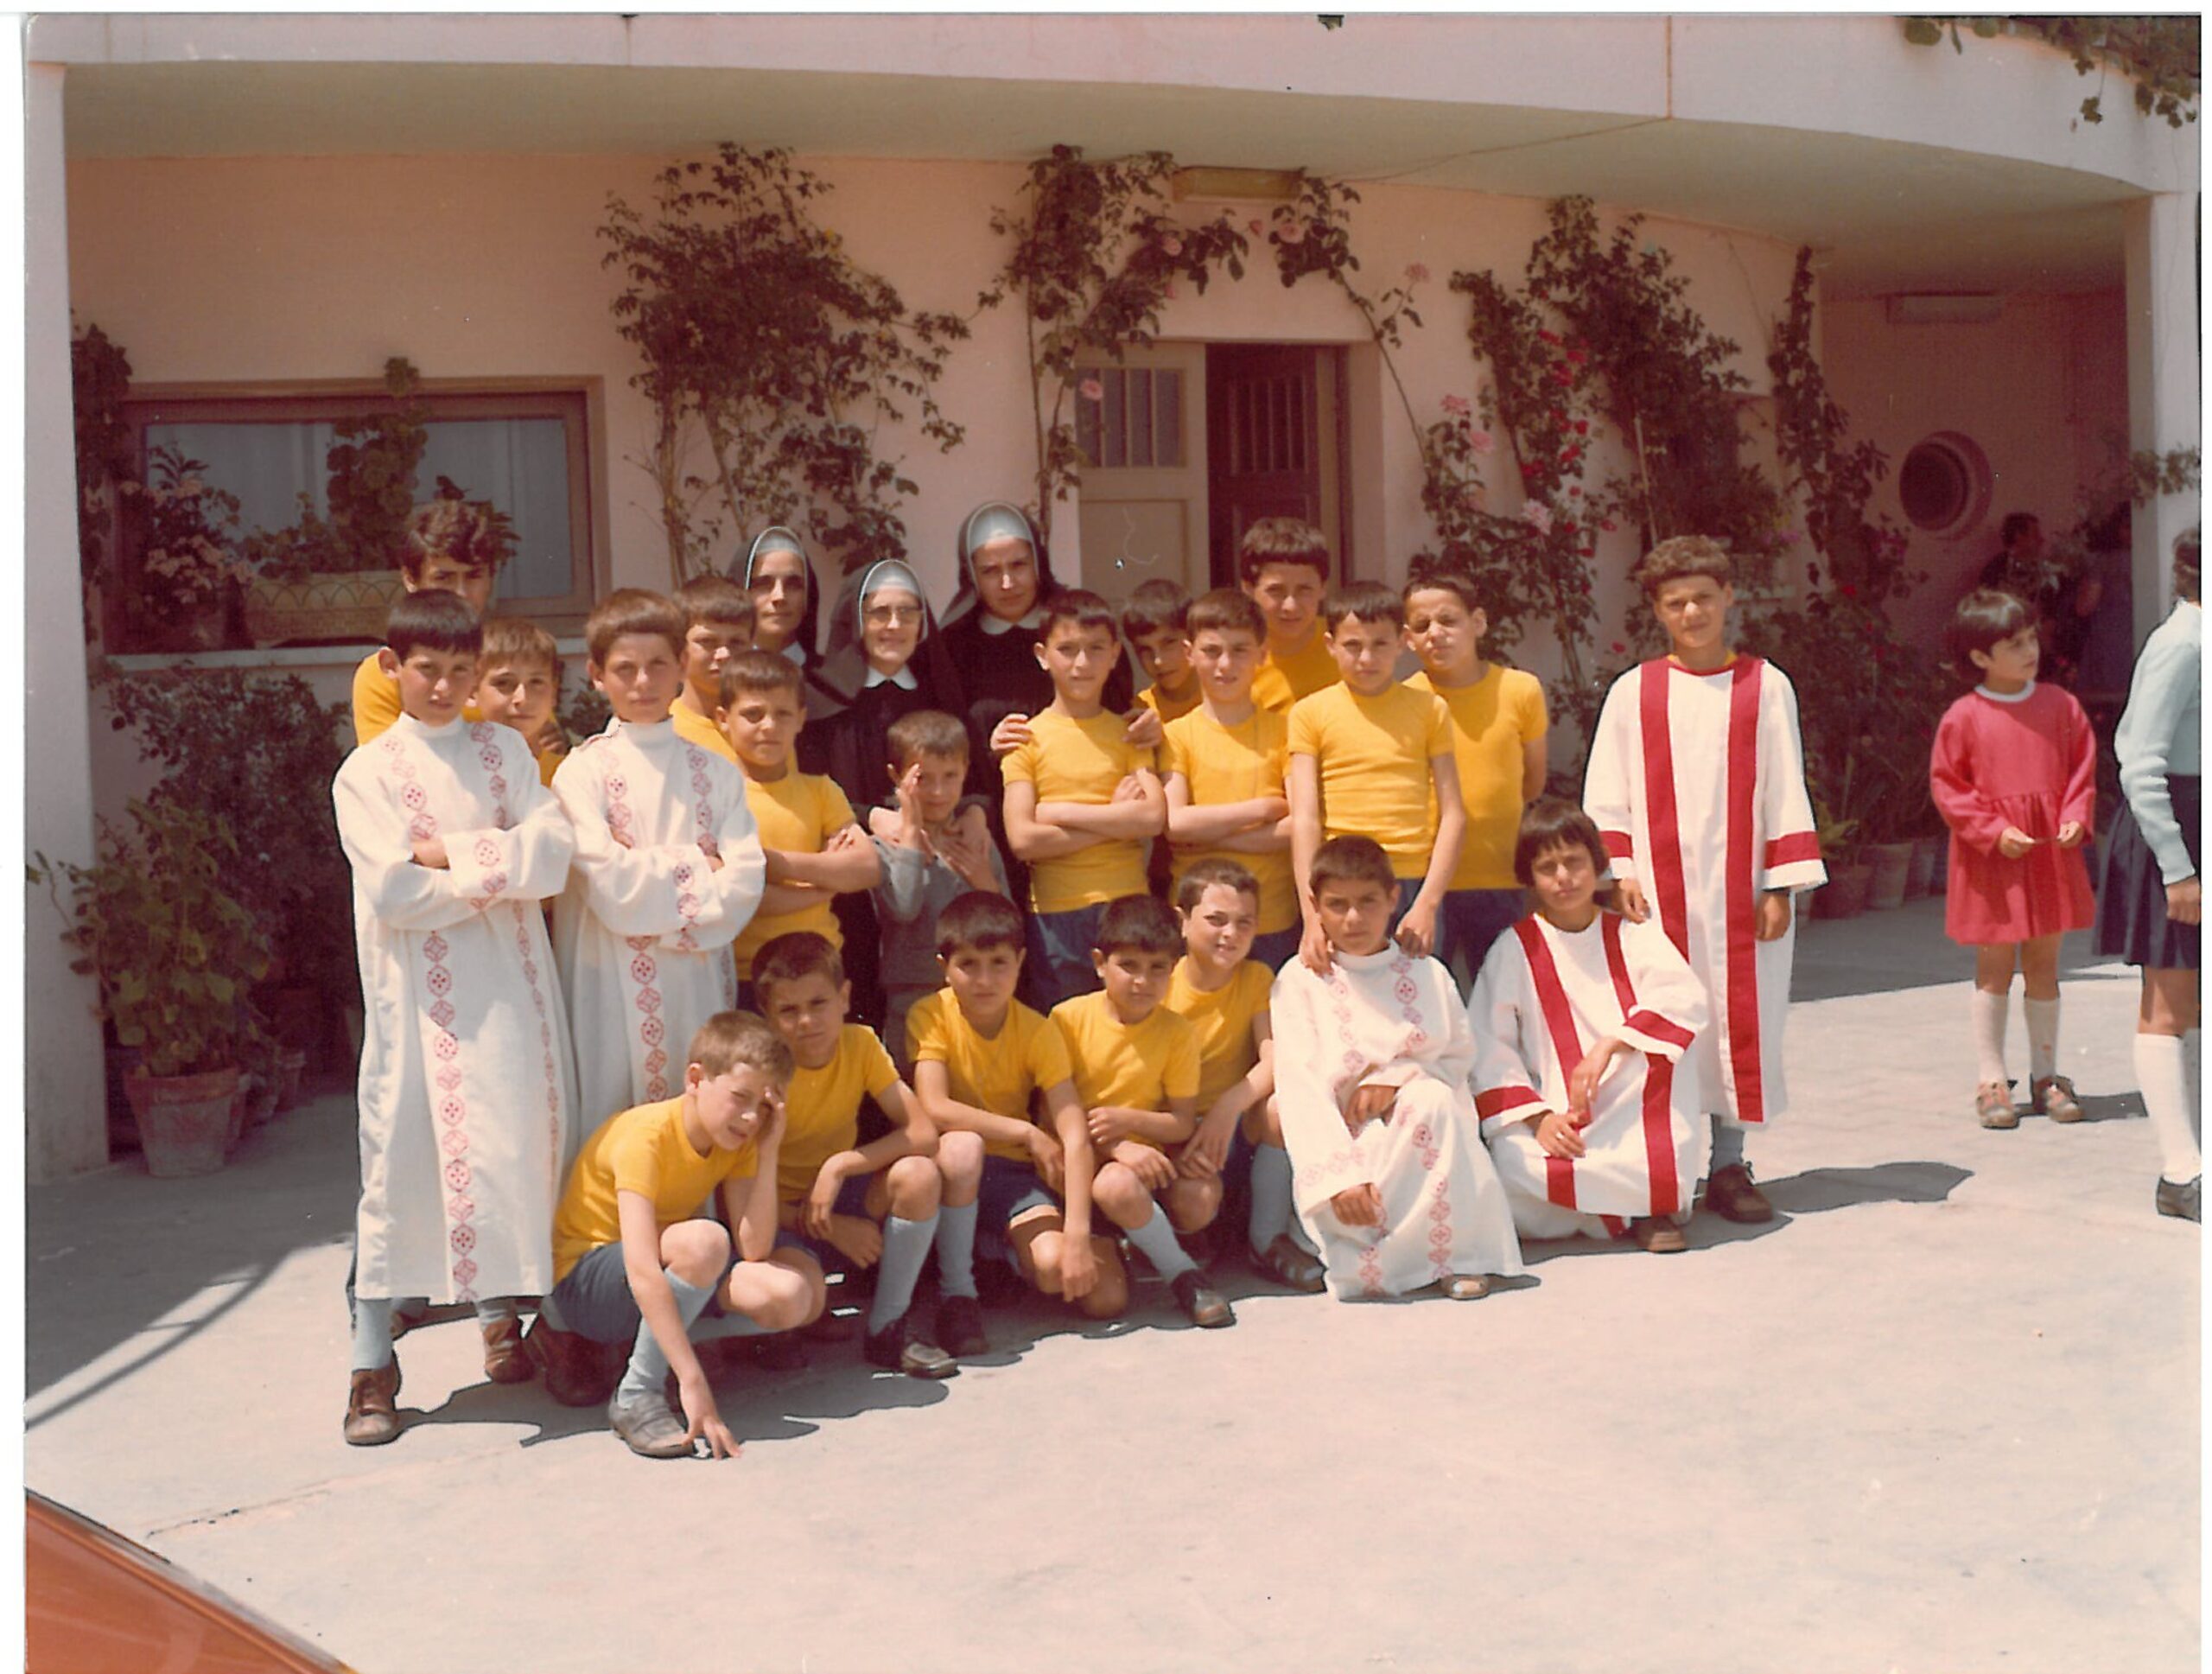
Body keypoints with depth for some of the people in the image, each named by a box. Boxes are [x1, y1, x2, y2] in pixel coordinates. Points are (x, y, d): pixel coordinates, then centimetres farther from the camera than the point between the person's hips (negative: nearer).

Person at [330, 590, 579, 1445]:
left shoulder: (504, 751, 11)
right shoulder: (367, 773, 0)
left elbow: (551, 855, -4)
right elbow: (394, 893, -13)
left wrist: (451, 852, -12)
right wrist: (501, 866, -8)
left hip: (511, 983, 3)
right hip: (421, 992, -3)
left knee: (516, 1145, 5)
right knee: (401, 1162, -3)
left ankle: (501, 1318, 24)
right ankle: (372, 1366, 3)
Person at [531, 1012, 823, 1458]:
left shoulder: (737, 1140, -4)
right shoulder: (645, 1135, -27)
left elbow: (755, 1250, -15)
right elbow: (642, 1272, -36)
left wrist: (768, 1152, -20)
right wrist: (693, 1381, -42)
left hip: (668, 1277, 7)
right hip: (583, 1281, -7)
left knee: (791, 1295, -16)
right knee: (703, 1241, -36)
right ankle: (637, 1396, -21)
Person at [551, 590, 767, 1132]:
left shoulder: (716, 773, 9)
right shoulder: (584, 772, -1)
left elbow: (745, 882, -2)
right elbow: (610, 888, -12)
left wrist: (650, 877, -9)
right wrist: (698, 865, -3)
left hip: (700, 983, 3)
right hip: (614, 986, -3)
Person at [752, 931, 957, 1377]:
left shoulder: (860, 1044, -9)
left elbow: (924, 1134, -17)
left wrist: (839, 1166, -29)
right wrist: (833, 1227, -22)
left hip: (842, 1201, 3)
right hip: (783, 1218, -3)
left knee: (919, 1174, -27)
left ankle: (888, 1328, -11)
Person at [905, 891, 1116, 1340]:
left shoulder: (1039, 1032, -9)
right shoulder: (930, 1016, -13)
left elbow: (1075, 1136, -16)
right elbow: (933, 1109, -26)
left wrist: (1076, 1234, -27)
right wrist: (1028, 1133, -22)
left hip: (1013, 1171, 1)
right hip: (950, 1168, -1)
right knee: (962, 1145, -38)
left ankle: (1013, 1252, 13)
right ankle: (956, 1294, -19)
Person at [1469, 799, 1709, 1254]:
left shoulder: (1633, 935, 6)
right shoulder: (1514, 949, 3)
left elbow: (1685, 998, -12)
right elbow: (1488, 1047, -4)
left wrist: (1607, 1047, -26)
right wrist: (1538, 1117, -18)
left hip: (1636, 1113, 1)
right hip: (1559, 1119, -1)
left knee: (1663, 1051, -29)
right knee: (1512, 1164, -31)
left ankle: (1658, 1206, -16)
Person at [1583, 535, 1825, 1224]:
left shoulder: (1765, 687, 4)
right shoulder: (1632, 693, 5)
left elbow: (1785, 791, 3)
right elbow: (1606, 798, 5)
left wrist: (1781, 886, -2)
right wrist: (1620, 872, -5)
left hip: (1739, 893, 0)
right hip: (1660, 894, 0)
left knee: (1740, 1019, 3)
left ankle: (1728, 1166, 14)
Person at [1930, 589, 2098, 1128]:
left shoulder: (2060, 704, 3)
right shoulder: (1964, 717, -8)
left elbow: (2083, 768, 9)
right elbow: (1947, 786, -5)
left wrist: (2076, 818, -7)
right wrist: (1995, 831, -14)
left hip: (2051, 855, 3)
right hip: (1991, 861, -3)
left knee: (2043, 966, 11)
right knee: (1994, 968, 3)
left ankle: (2046, 1076, 20)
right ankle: (1992, 1081, 10)